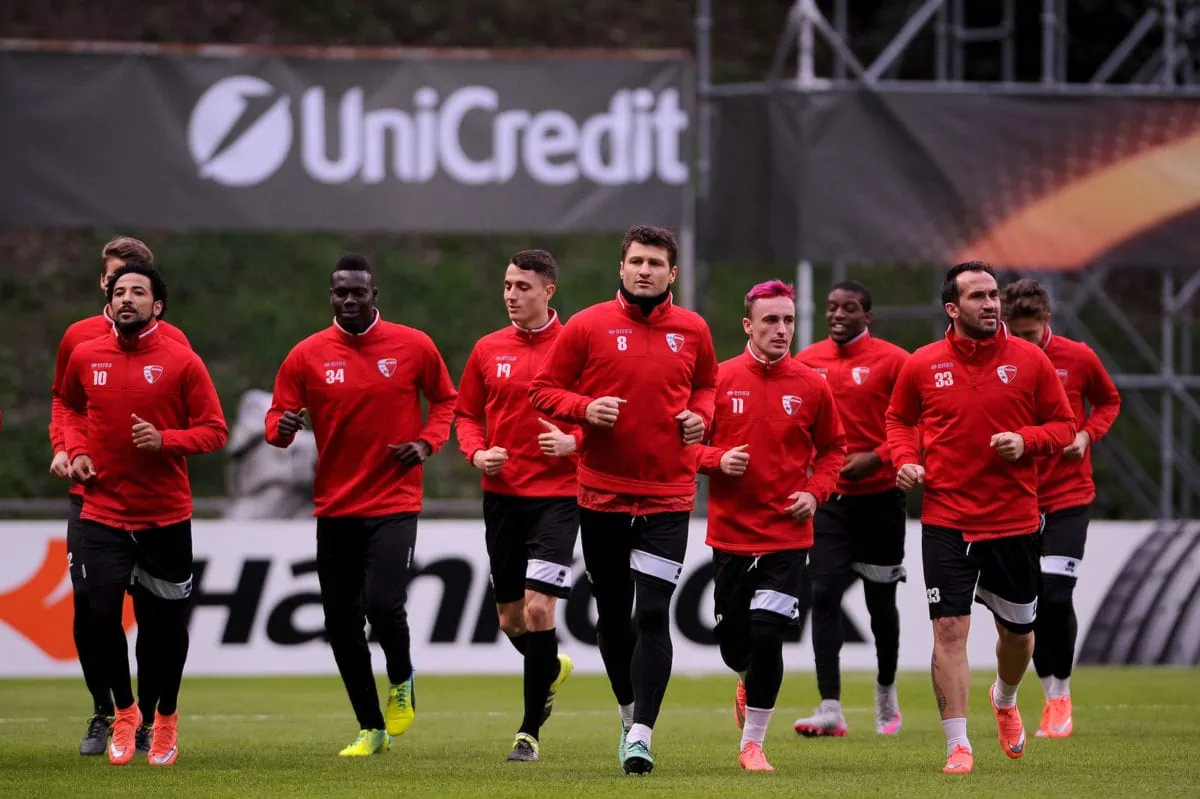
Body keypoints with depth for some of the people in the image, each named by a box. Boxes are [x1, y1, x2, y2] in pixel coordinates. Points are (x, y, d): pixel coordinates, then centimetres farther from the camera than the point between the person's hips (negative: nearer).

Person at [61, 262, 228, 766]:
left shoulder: (181, 362, -6)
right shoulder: (85, 357, 2)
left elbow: (214, 431, -4)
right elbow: (71, 408, 22)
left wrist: (165, 439, -20)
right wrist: (76, 449, 4)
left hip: (166, 516, -1)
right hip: (103, 512, 1)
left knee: (166, 621, 6)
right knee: (101, 613, -11)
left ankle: (166, 717, 29)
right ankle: (123, 711, 11)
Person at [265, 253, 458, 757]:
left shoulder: (413, 346, 0)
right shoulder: (307, 356, 1)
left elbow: (446, 399, 13)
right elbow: (277, 420, 2)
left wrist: (427, 442, -5)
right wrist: (282, 428, -23)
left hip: (394, 503, -3)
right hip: (334, 508, 3)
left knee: (383, 603, -21)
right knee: (341, 624, 4)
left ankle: (401, 681, 12)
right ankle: (372, 729, 21)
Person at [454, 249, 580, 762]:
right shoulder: (488, 350, 7)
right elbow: (466, 413, 15)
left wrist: (574, 441, -19)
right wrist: (477, 452, -3)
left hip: (557, 495, -4)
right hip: (502, 495, 5)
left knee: (538, 608, -15)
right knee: (510, 617, 9)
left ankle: (530, 730, -4)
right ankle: (552, 670, 43)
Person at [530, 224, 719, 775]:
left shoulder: (692, 331, 4)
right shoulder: (587, 327, -2)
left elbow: (707, 385, 21)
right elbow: (544, 390, 2)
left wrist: (700, 415, -1)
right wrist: (584, 408, -16)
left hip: (668, 496, -1)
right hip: (602, 493, 1)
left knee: (653, 615, -11)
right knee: (613, 615, 11)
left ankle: (641, 735, -13)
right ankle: (630, 711, 33)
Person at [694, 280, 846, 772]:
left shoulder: (811, 386, 1)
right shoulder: (719, 380, -2)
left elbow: (832, 448, 12)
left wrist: (816, 492, -4)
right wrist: (717, 460, -15)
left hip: (787, 533, -1)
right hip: (731, 532, 1)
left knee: (767, 636, -12)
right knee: (733, 643, 6)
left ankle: (753, 743, 3)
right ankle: (750, 682, 44)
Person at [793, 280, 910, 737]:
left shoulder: (892, 361, -7)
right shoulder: (807, 362, 5)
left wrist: (876, 458, -18)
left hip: (879, 498, -2)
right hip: (827, 498, 2)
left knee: (880, 600, 11)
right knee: (823, 595, -11)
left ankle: (886, 695, 33)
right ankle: (830, 709, -15)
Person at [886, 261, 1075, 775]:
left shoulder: (1030, 361, -1)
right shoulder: (922, 365, 0)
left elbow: (1063, 424, 4)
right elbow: (899, 418, 16)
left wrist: (1026, 440, -15)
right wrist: (905, 459, -3)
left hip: (1014, 519, 1)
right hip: (946, 518, -1)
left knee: (1017, 630, 14)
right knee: (949, 628, -11)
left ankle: (1005, 700, 47)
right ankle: (957, 746, -7)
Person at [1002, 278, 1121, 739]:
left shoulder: (1078, 359, -5)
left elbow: (1109, 401, 12)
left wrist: (1088, 434, -7)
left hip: (1069, 496, -1)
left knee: (1056, 596, -11)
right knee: (1028, 599, 2)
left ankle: (1061, 694, 5)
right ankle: (1050, 692, 20)